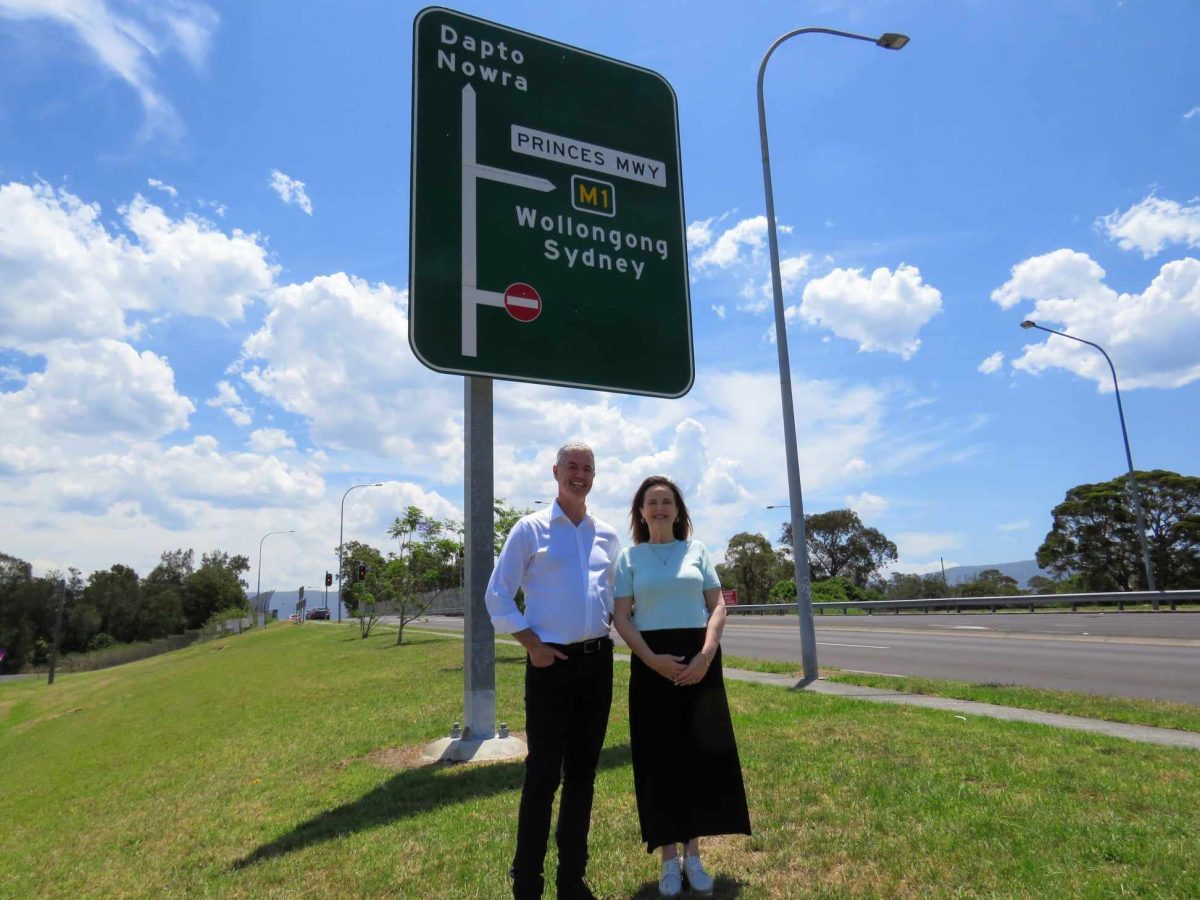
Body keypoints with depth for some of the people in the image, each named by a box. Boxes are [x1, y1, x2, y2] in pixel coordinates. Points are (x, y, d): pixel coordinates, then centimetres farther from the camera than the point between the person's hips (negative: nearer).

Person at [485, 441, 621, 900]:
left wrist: (617, 628, 4)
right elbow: (497, 596, -4)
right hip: (552, 662, -4)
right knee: (543, 773, 1)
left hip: (598, 661, 4)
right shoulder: (531, 529, -3)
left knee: (582, 771, 13)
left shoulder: (608, 535, 9)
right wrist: (533, 646, -10)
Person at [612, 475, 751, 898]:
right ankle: (669, 858, 17)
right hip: (652, 664, -1)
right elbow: (621, 618, -1)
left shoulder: (697, 550, 8)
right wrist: (653, 659, -15)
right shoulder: (629, 556, 4)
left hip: (698, 661, 2)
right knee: (660, 758, 3)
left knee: (701, 753, 5)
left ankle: (693, 855, 20)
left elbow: (717, 607, 4)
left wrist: (706, 654, -12)